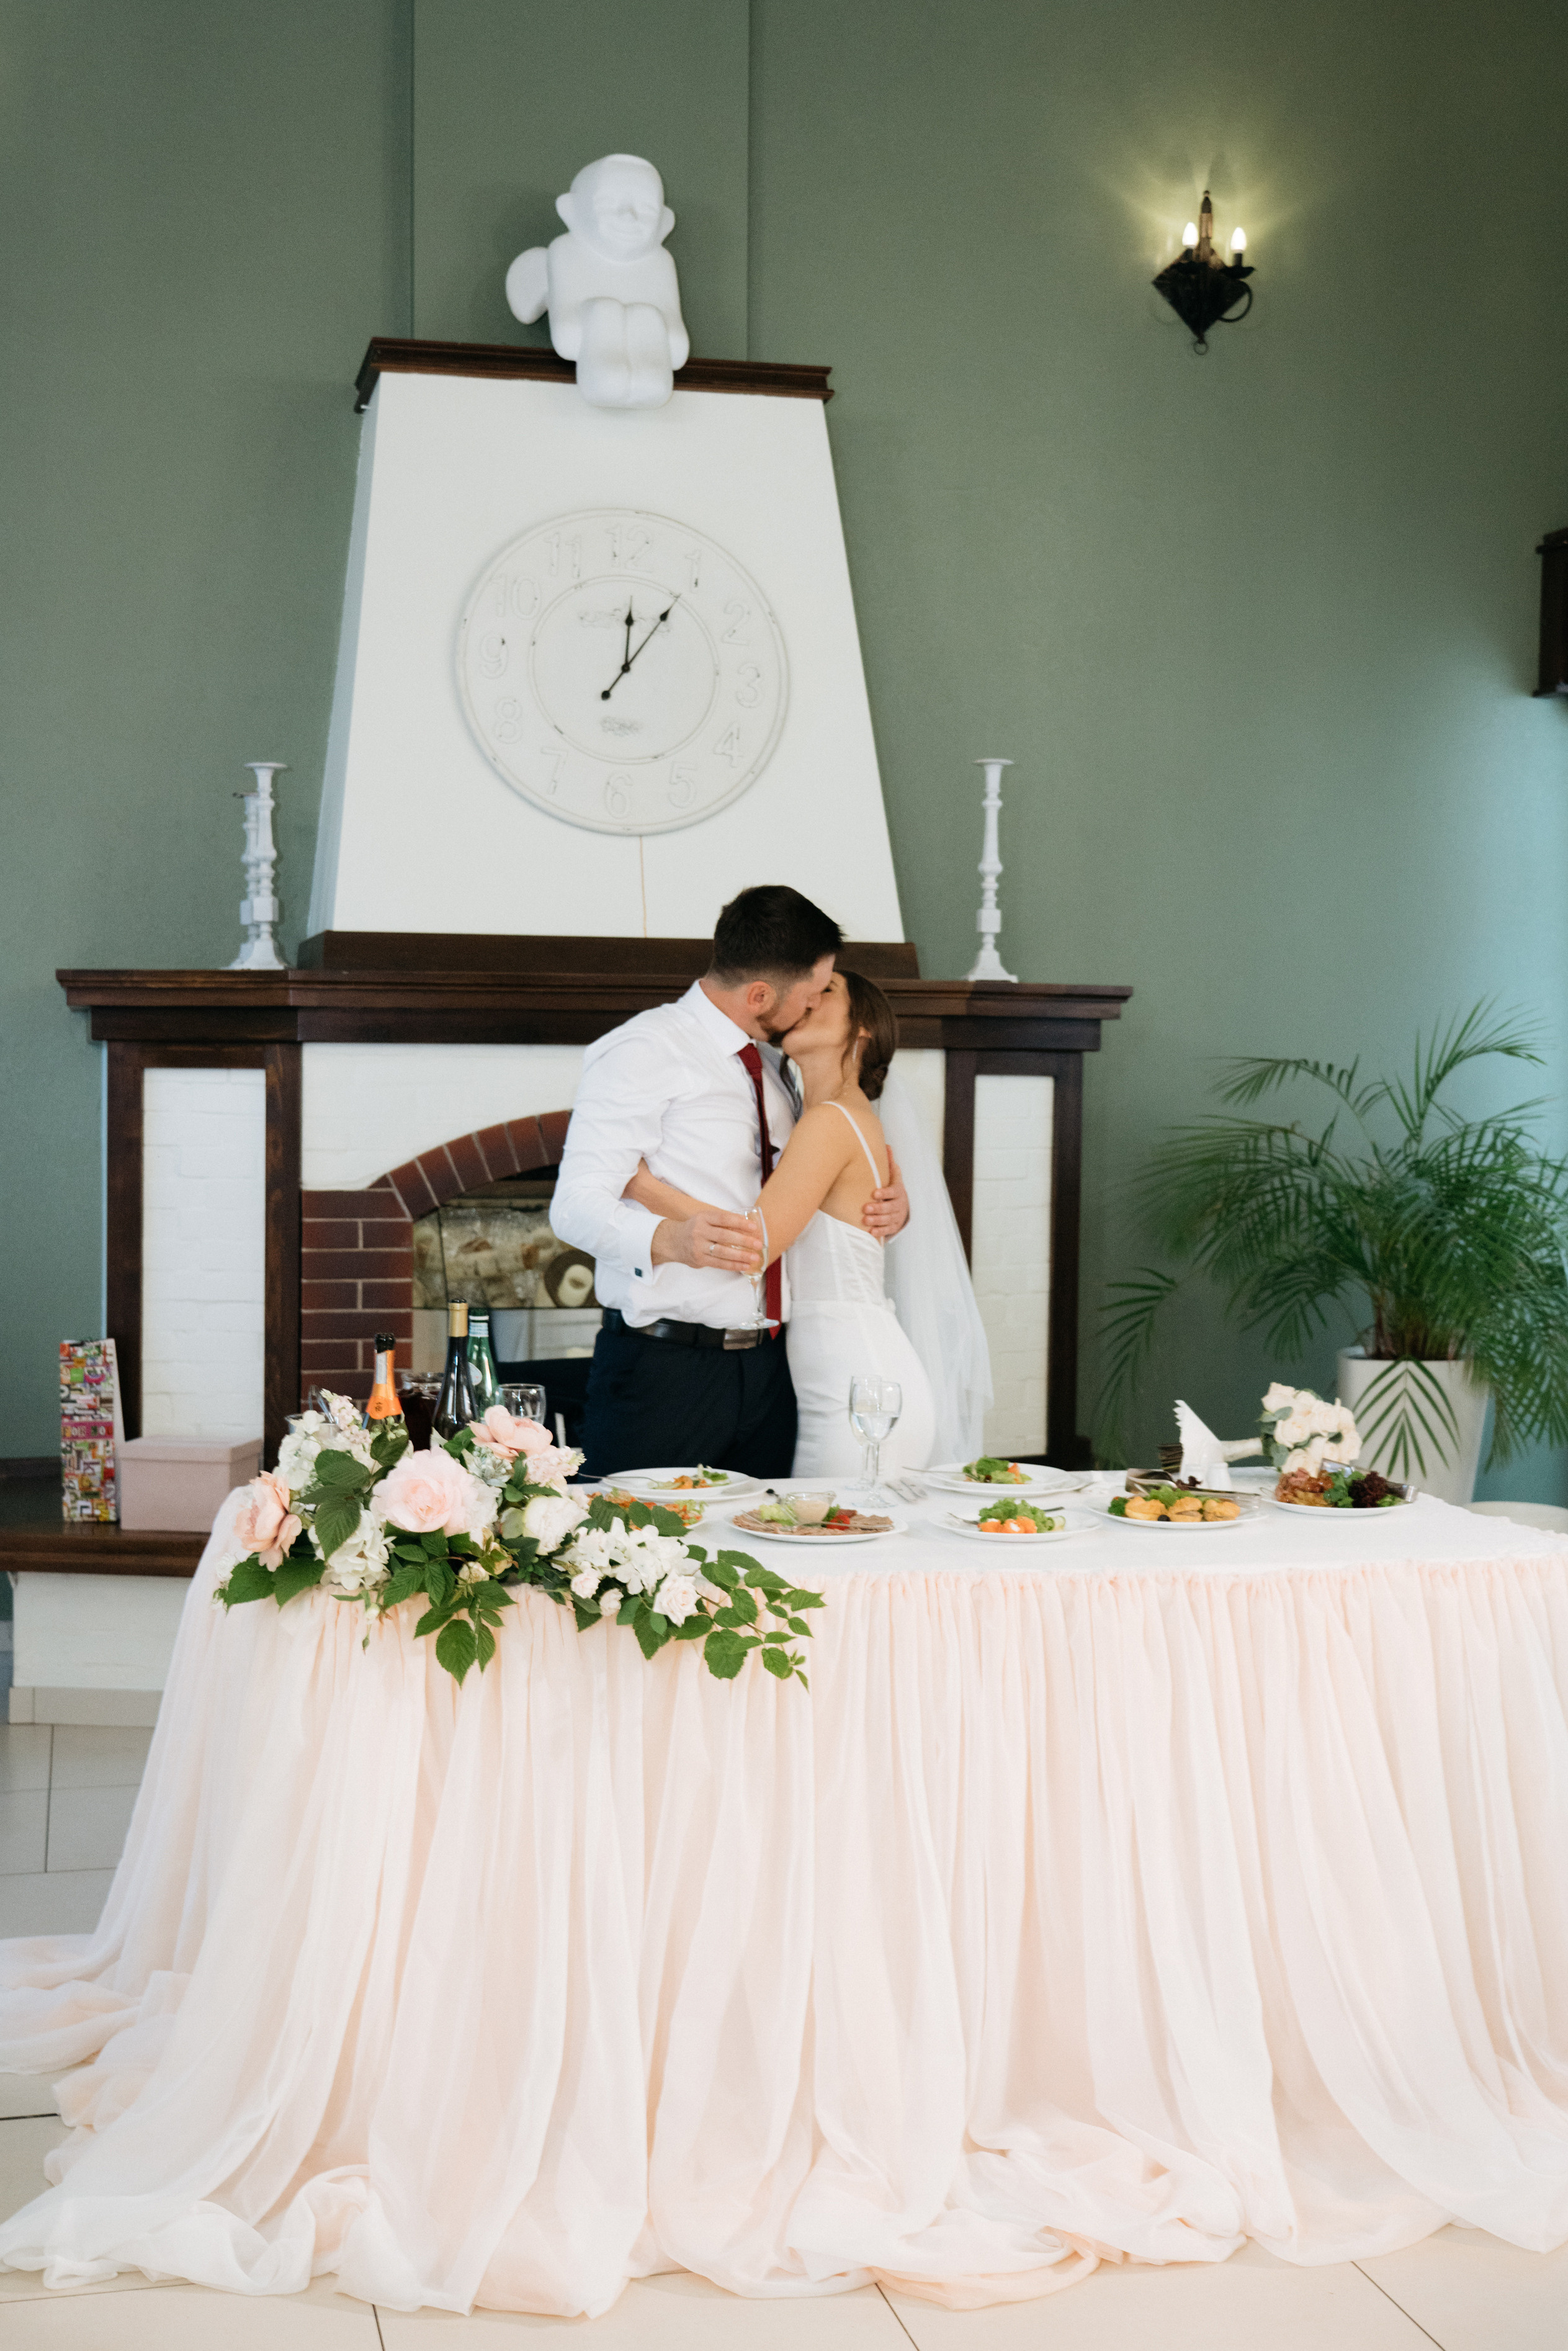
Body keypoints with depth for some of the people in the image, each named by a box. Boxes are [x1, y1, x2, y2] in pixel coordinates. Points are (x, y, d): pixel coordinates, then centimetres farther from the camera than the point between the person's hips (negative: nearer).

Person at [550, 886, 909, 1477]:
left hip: (767, 1368, 7)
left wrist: (887, 1206, 9)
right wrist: (670, 1239, -36)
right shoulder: (643, 1052, -8)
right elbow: (576, 1206, -16)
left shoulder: (770, 1068, 18)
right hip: (663, 1369, -7)